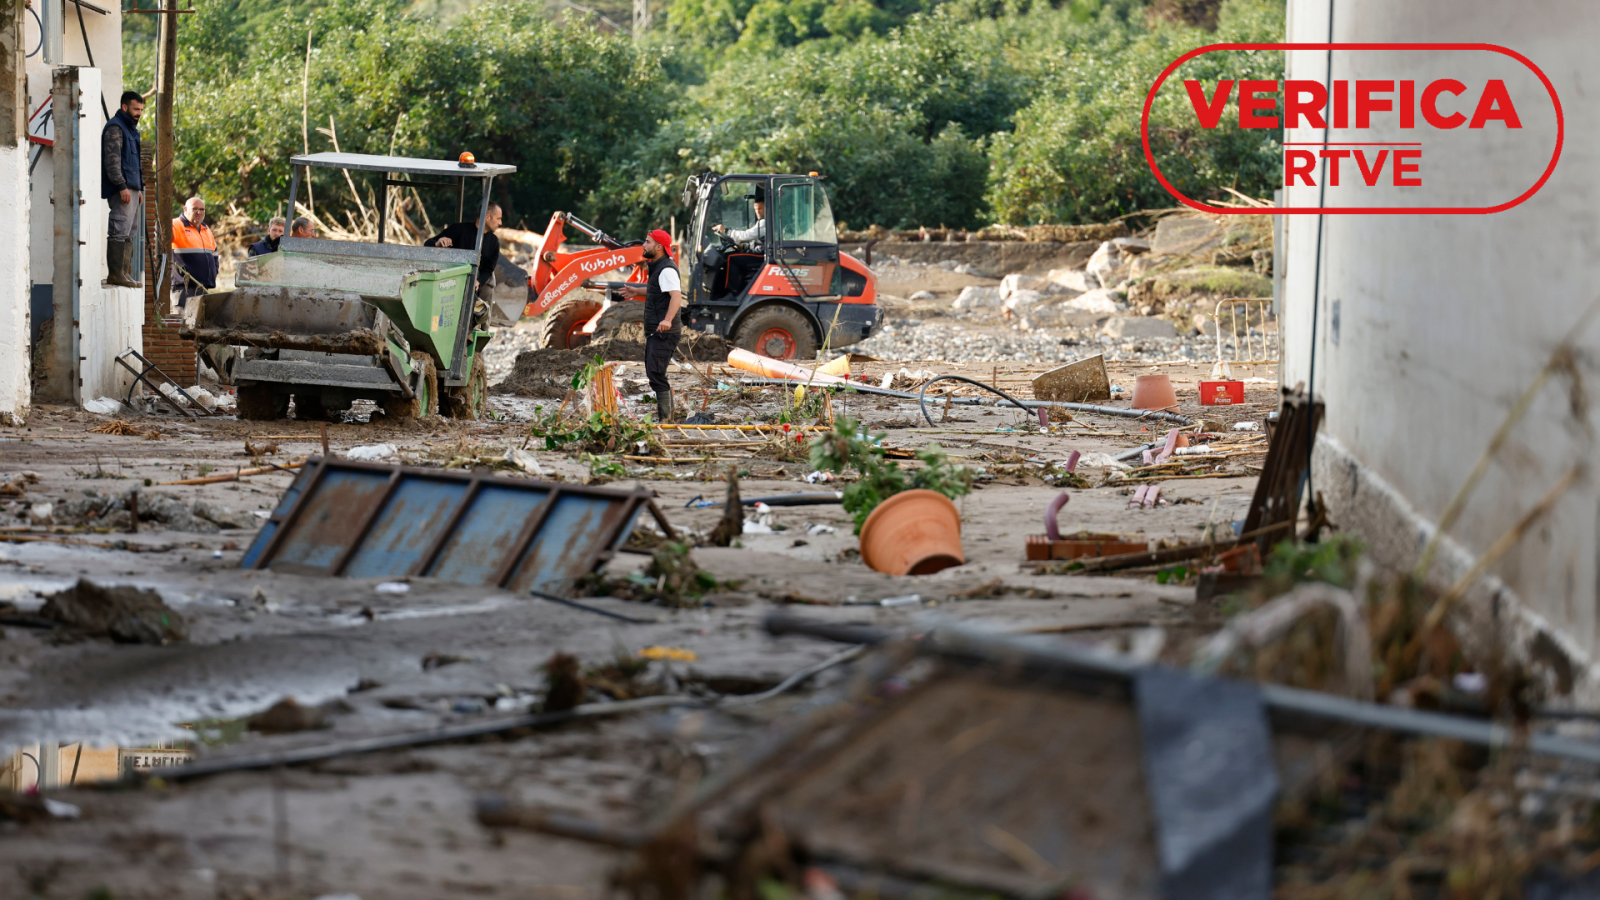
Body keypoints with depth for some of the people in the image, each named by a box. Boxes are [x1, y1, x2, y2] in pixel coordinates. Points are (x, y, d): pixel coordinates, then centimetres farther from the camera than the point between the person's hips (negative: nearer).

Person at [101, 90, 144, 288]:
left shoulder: (132, 129, 23)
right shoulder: (115, 128, -8)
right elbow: (112, 160, -17)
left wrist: (139, 188, 24)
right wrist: (122, 186, -22)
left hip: (132, 188, 10)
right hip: (121, 189, -10)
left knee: (129, 232, 10)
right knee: (120, 230, -12)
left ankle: (125, 273, 13)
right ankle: (115, 273, -13)